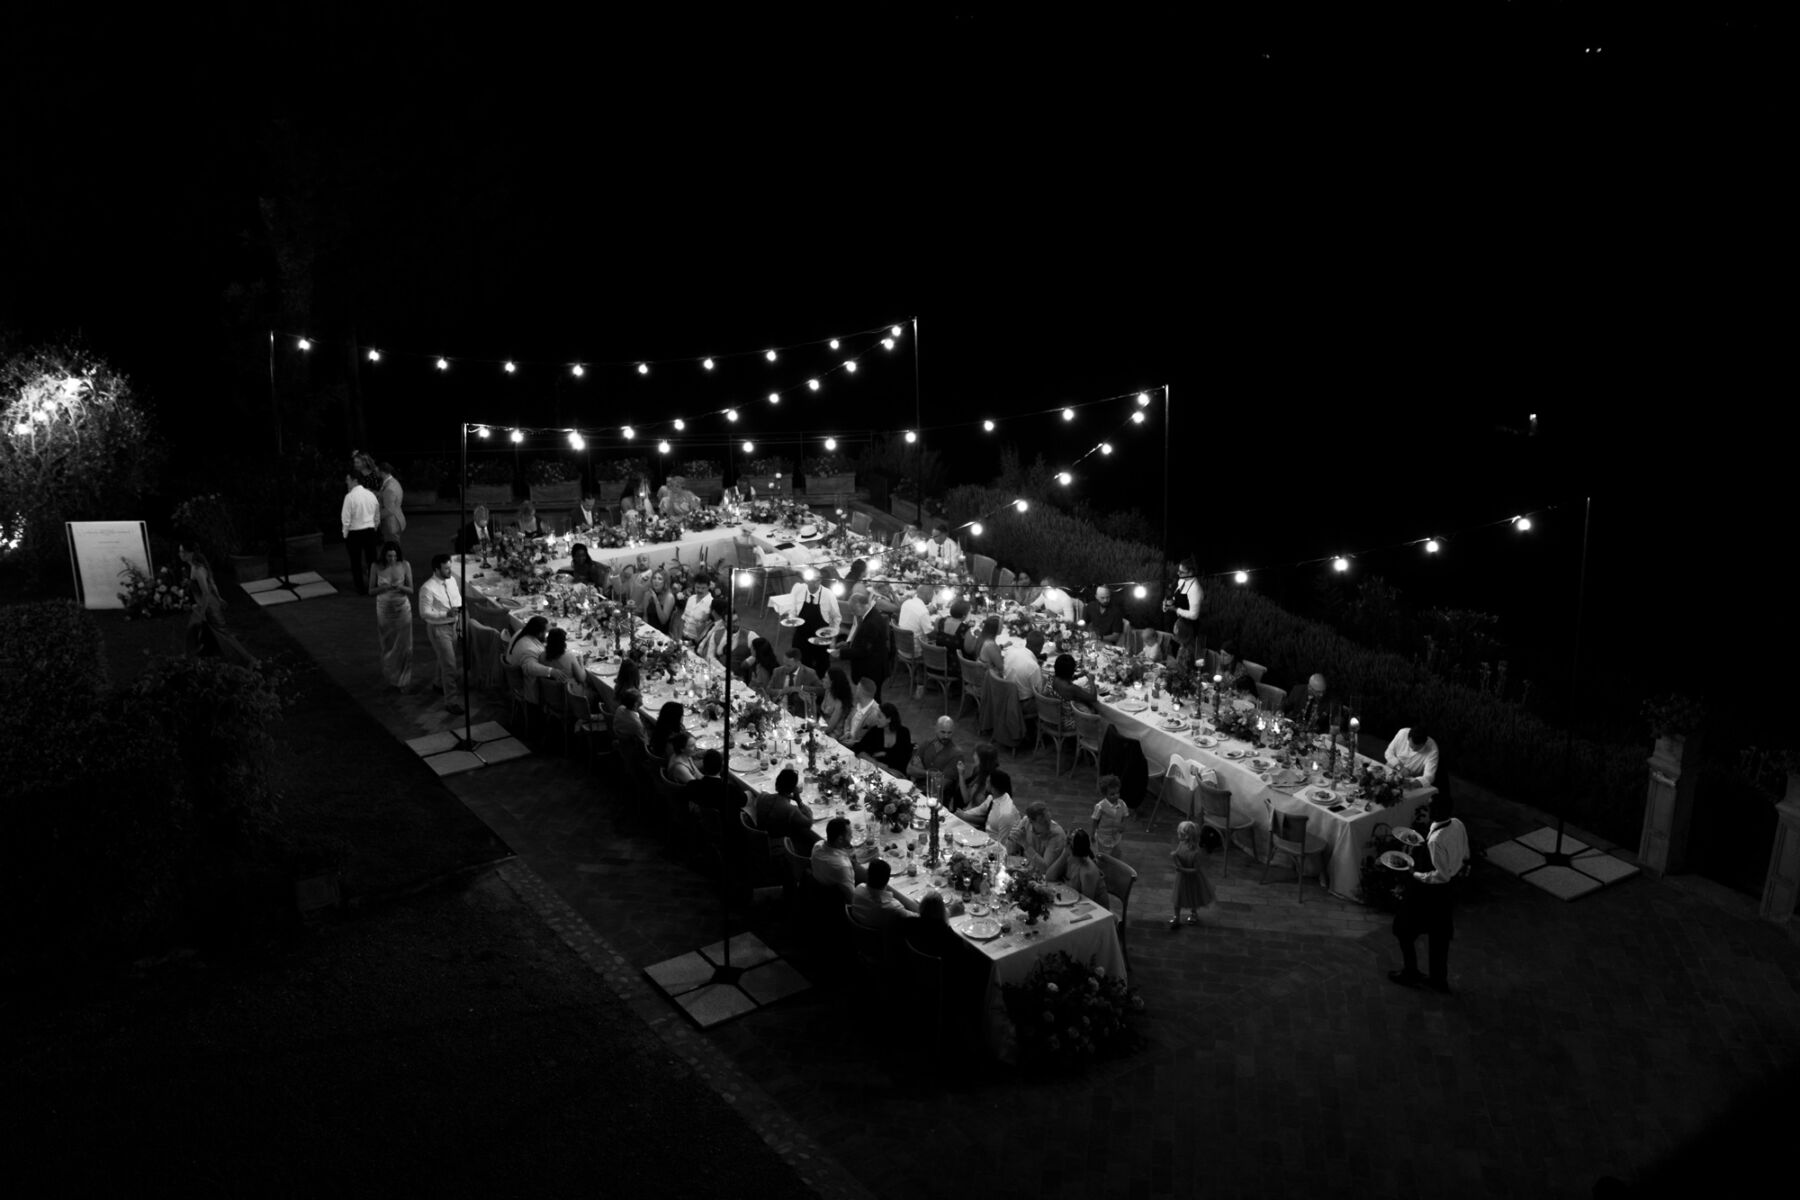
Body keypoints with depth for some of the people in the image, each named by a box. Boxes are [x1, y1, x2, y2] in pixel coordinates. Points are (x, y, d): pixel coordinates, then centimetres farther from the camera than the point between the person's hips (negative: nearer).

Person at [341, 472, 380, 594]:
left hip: (354, 533, -4)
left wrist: (345, 534, -2)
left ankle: (361, 589, 11)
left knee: (356, 562, 8)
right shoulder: (371, 494, 2)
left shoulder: (350, 497, -15)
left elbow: (346, 519, -14)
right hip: (370, 531, 5)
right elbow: (377, 516, 10)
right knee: (372, 560, 12)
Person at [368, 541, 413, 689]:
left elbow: (411, 590, -4)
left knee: (404, 646, 5)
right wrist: (384, 588, -25)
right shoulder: (376, 567, -11)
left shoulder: (405, 565, -10)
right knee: (388, 645, 14)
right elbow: (370, 590, -5)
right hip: (384, 609, 0)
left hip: (402, 608, 0)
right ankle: (390, 676, 36)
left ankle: (402, 680, 22)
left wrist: (401, 587, -26)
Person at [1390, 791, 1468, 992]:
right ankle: (1439, 979, 39)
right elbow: (1465, 856, 4)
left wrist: (1416, 875, -19)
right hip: (1450, 889, 8)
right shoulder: (1458, 825, -10)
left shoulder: (1436, 840, -35)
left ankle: (1411, 974, 31)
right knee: (1439, 933, 24)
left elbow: (1442, 875, -29)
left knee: (1405, 930, 15)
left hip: (1432, 891, -8)